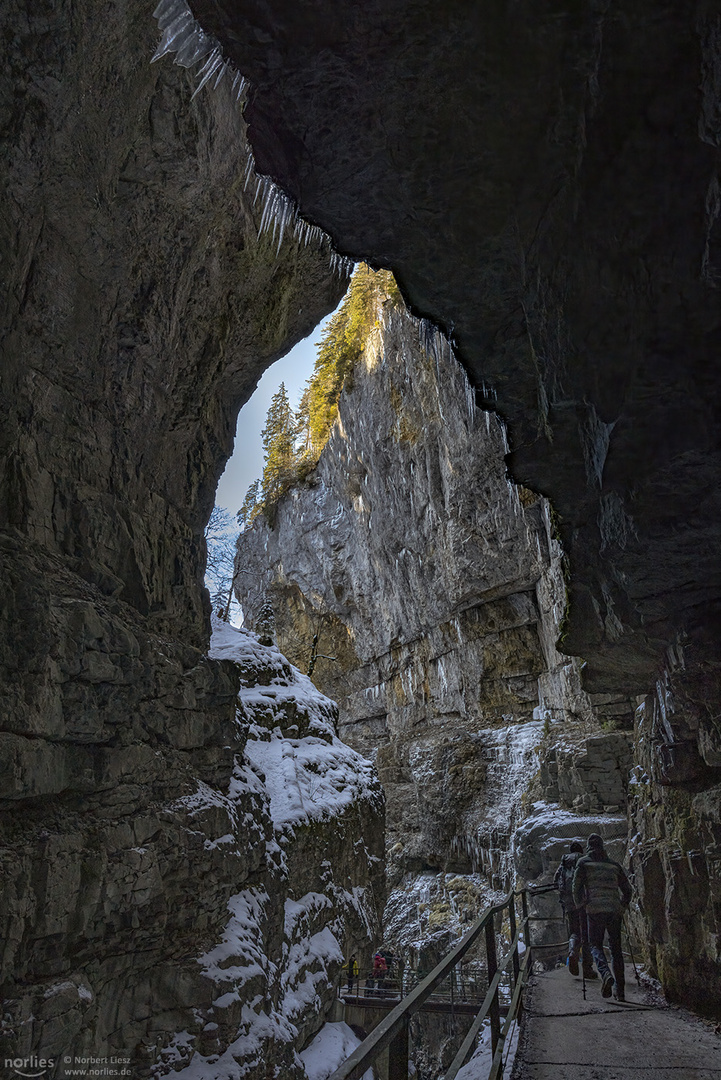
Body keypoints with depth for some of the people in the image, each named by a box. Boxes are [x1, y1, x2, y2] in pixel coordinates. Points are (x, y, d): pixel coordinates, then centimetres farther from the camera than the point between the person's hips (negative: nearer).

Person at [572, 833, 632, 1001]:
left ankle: (606, 974, -24)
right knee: (616, 948, 11)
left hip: (595, 910, -4)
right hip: (615, 910, 4)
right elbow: (627, 888, 17)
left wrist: (579, 904, 13)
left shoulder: (584, 862, 6)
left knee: (595, 944, 4)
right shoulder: (614, 864, 16)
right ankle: (619, 990, 8)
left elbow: (577, 885, -1)